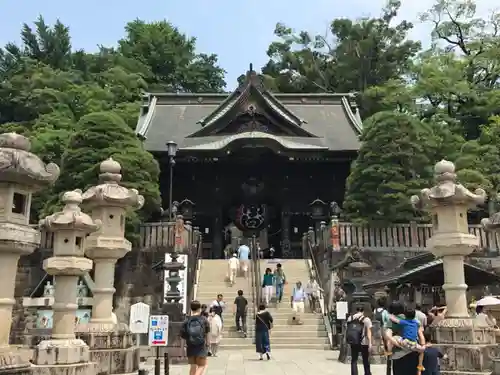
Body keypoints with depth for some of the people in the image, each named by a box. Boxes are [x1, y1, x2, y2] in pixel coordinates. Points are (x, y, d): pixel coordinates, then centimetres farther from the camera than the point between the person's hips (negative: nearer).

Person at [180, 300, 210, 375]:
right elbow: (207, 330, 4)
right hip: (201, 347, -2)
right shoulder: (203, 320, -8)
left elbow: (182, 334, -5)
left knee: (193, 366, 16)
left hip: (190, 347, 3)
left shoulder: (186, 321, -6)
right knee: (202, 366, 7)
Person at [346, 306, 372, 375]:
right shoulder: (366, 319, -7)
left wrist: (348, 340, 16)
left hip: (353, 342, 3)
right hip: (363, 343, -3)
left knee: (354, 360, 9)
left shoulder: (350, 318, 5)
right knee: (365, 360, 13)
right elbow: (368, 332, -13)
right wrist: (370, 343, -13)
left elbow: (347, 329, 8)